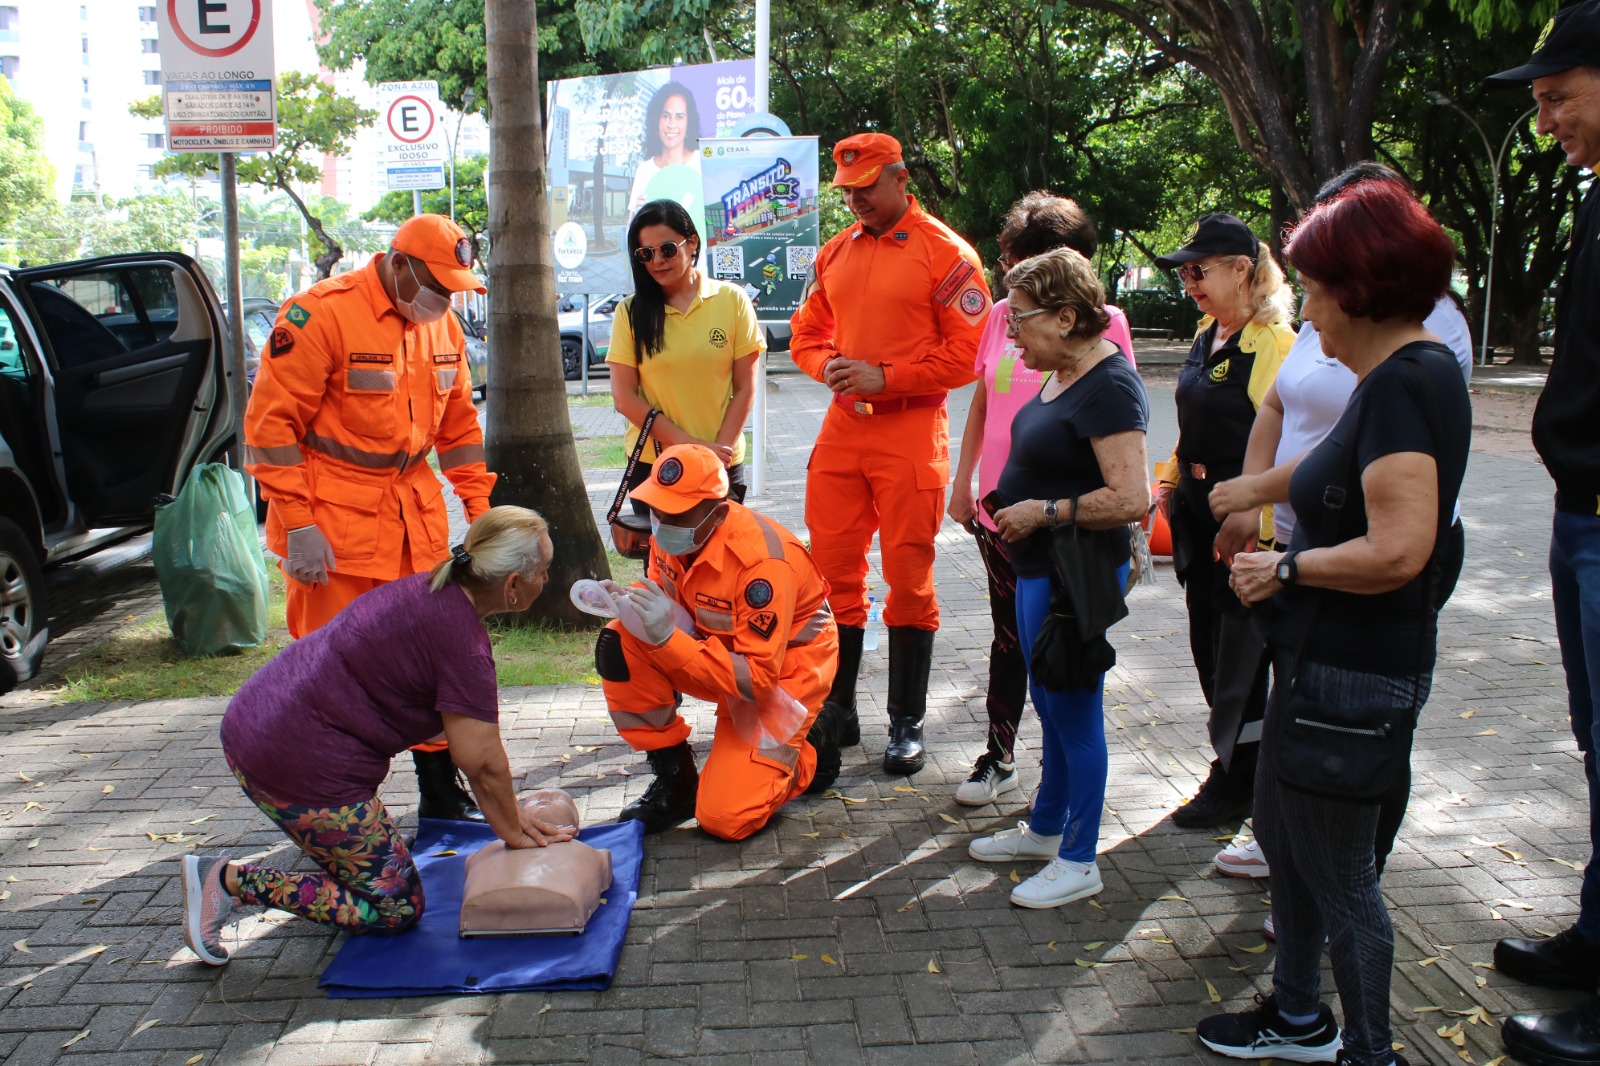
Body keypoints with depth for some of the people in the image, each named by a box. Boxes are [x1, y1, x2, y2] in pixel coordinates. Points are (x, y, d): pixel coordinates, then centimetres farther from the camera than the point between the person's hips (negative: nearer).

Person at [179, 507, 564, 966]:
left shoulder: (431, 590, 10)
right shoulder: (461, 638, -18)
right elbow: (481, 760, -14)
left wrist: (508, 812, 17)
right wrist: (512, 832, 3)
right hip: (301, 768, -10)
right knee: (396, 908, 3)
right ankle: (232, 880, -3)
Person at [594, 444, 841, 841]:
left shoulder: (762, 561, -32)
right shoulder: (670, 531, -12)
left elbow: (759, 679, -31)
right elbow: (663, 598, 4)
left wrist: (668, 637, -39)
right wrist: (629, 601, -21)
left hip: (784, 668, -7)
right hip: (722, 649, 7)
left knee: (724, 818, -17)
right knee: (618, 643, -19)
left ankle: (808, 751, 13)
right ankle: (674, 778, -4)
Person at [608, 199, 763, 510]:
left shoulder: (731, 300, 0)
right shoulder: (631, 312, 0)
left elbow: (745, 389, 0)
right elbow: (624, 399, -5)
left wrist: (718, 452, -10)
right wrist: (690, 445, -13)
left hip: (722, 466, 0)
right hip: (651, 464, 0)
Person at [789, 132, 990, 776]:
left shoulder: (945, 252, -5)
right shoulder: (834, 253, 14)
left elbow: (966, 353, -10)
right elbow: (807, 331, 20)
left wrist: (884, 376, -15)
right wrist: (826, 365, -2)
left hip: (910, 431, -5)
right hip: (841, 427, 6)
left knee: (908, 579, 1)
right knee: (833, 573, 7)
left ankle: (907, 724, 13)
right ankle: (837, 712, 21)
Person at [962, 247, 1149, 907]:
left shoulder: (1108, 387, -20)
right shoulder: (1061, 376, 9)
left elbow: (1130, 498, -28)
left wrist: (1042, 512, -20)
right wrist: (1012, 505, 10)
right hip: (1038, 569, 10)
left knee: (1075, 713, 2)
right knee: (1049, 705, 21)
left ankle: (1079, 862, 18)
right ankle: (1045, 829, 38)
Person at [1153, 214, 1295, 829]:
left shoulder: (1273, 342, -17)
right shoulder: (1208, 333, 11)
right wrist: (1171, 481, 17)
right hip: (1198, 511, 9)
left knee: (1238, 650, 3)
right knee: (1208, 644, 16)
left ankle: (1235, 783, 19)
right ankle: (1239, 770, 32)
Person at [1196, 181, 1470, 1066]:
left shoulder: (1405, 380, -21)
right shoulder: (1397, 376, 10)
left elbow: (1398, 550, -30)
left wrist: (1283, 569, -17)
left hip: (1355, 676, -11)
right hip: (1322, 660, 11)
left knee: (1337, 870, 5)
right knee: (1282, 835, 23)